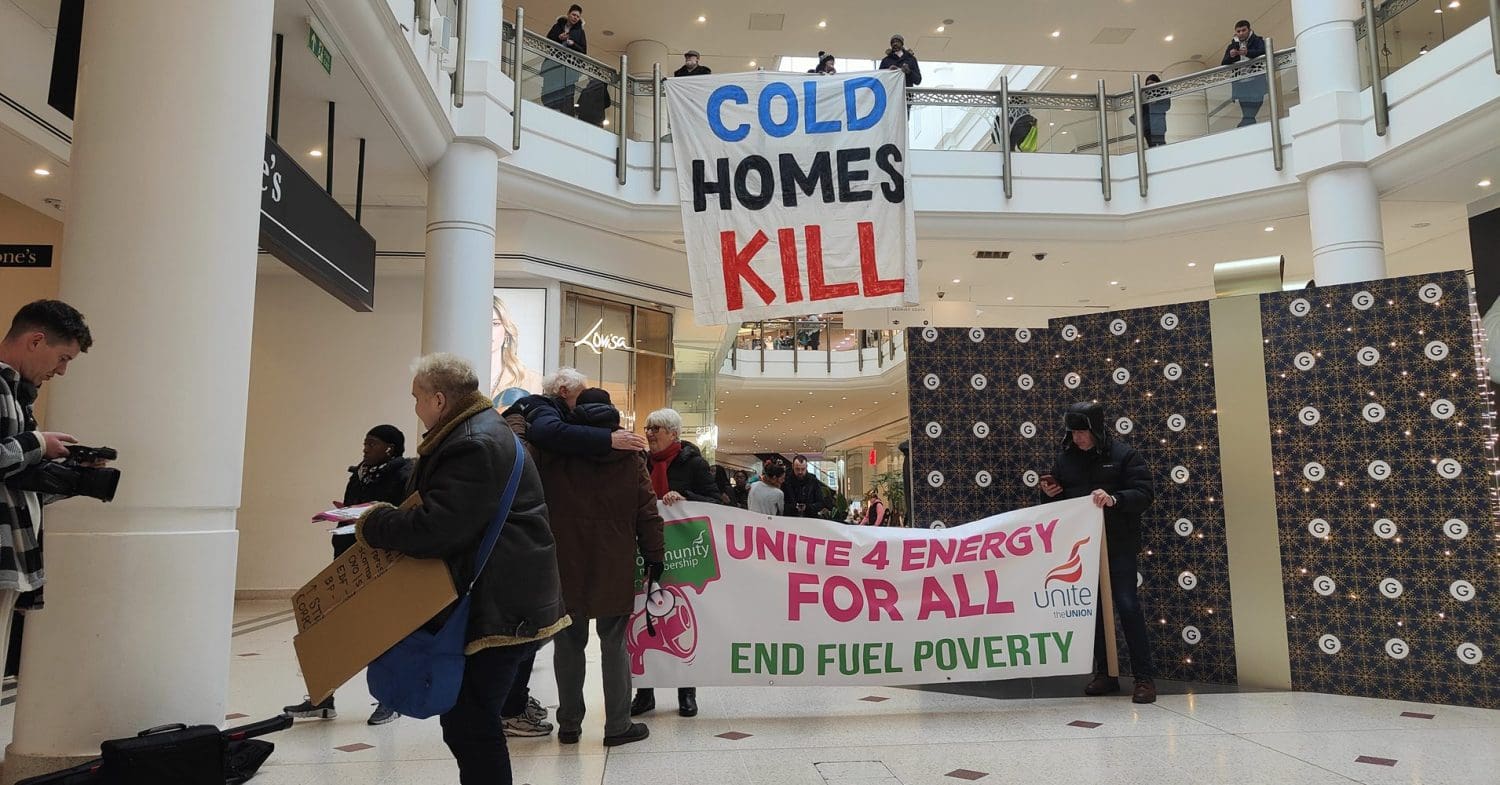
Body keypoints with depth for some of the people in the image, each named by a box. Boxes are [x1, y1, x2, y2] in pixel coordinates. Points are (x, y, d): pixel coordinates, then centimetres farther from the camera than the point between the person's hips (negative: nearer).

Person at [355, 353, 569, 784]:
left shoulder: (476, 445, -19)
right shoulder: (477, 431, 17)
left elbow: (435, 529, -24)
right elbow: (440, 505, 24)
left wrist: (372, 523, -8)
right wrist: (388, 515, 11)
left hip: (498, 605, -11)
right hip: (488, 598, 11)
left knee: (470, 722, -5)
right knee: (467, 717, 16)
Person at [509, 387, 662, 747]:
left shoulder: (556, 451, -4)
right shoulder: (630, 456, 1)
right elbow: (647, 512, 0)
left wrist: (516, 419, 7)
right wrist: (655, 555, 7)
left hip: (567, 568, 0)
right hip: (615, 570, 0)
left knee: (569, 644, 12)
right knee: (614, 645, 9)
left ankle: (569, 724, 20)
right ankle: (618, 726, 13)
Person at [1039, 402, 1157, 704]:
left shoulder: (1124, 455, -4)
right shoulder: (1066, 459, 9)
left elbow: (1144, 494, -12)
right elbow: (1061, 498, 20)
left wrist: (1114, 499, -29)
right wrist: (1050, 492, -3)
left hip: (1117, 544, -4)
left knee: (1127, 606, -6)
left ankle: (1144, 677, 2)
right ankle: (1105, 673, 18)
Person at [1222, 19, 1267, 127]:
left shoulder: (1257, 41, 7)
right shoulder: (1232, 46, 18)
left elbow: (1263, 52, -13)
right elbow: (1224, 64, 9)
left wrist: (1248, 52, -31)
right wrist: (1230, 56, -13)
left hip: (1255, 83, -3)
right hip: (1241, 84, 3)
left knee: (1248, 117, -16)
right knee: (1247, 116, -3)